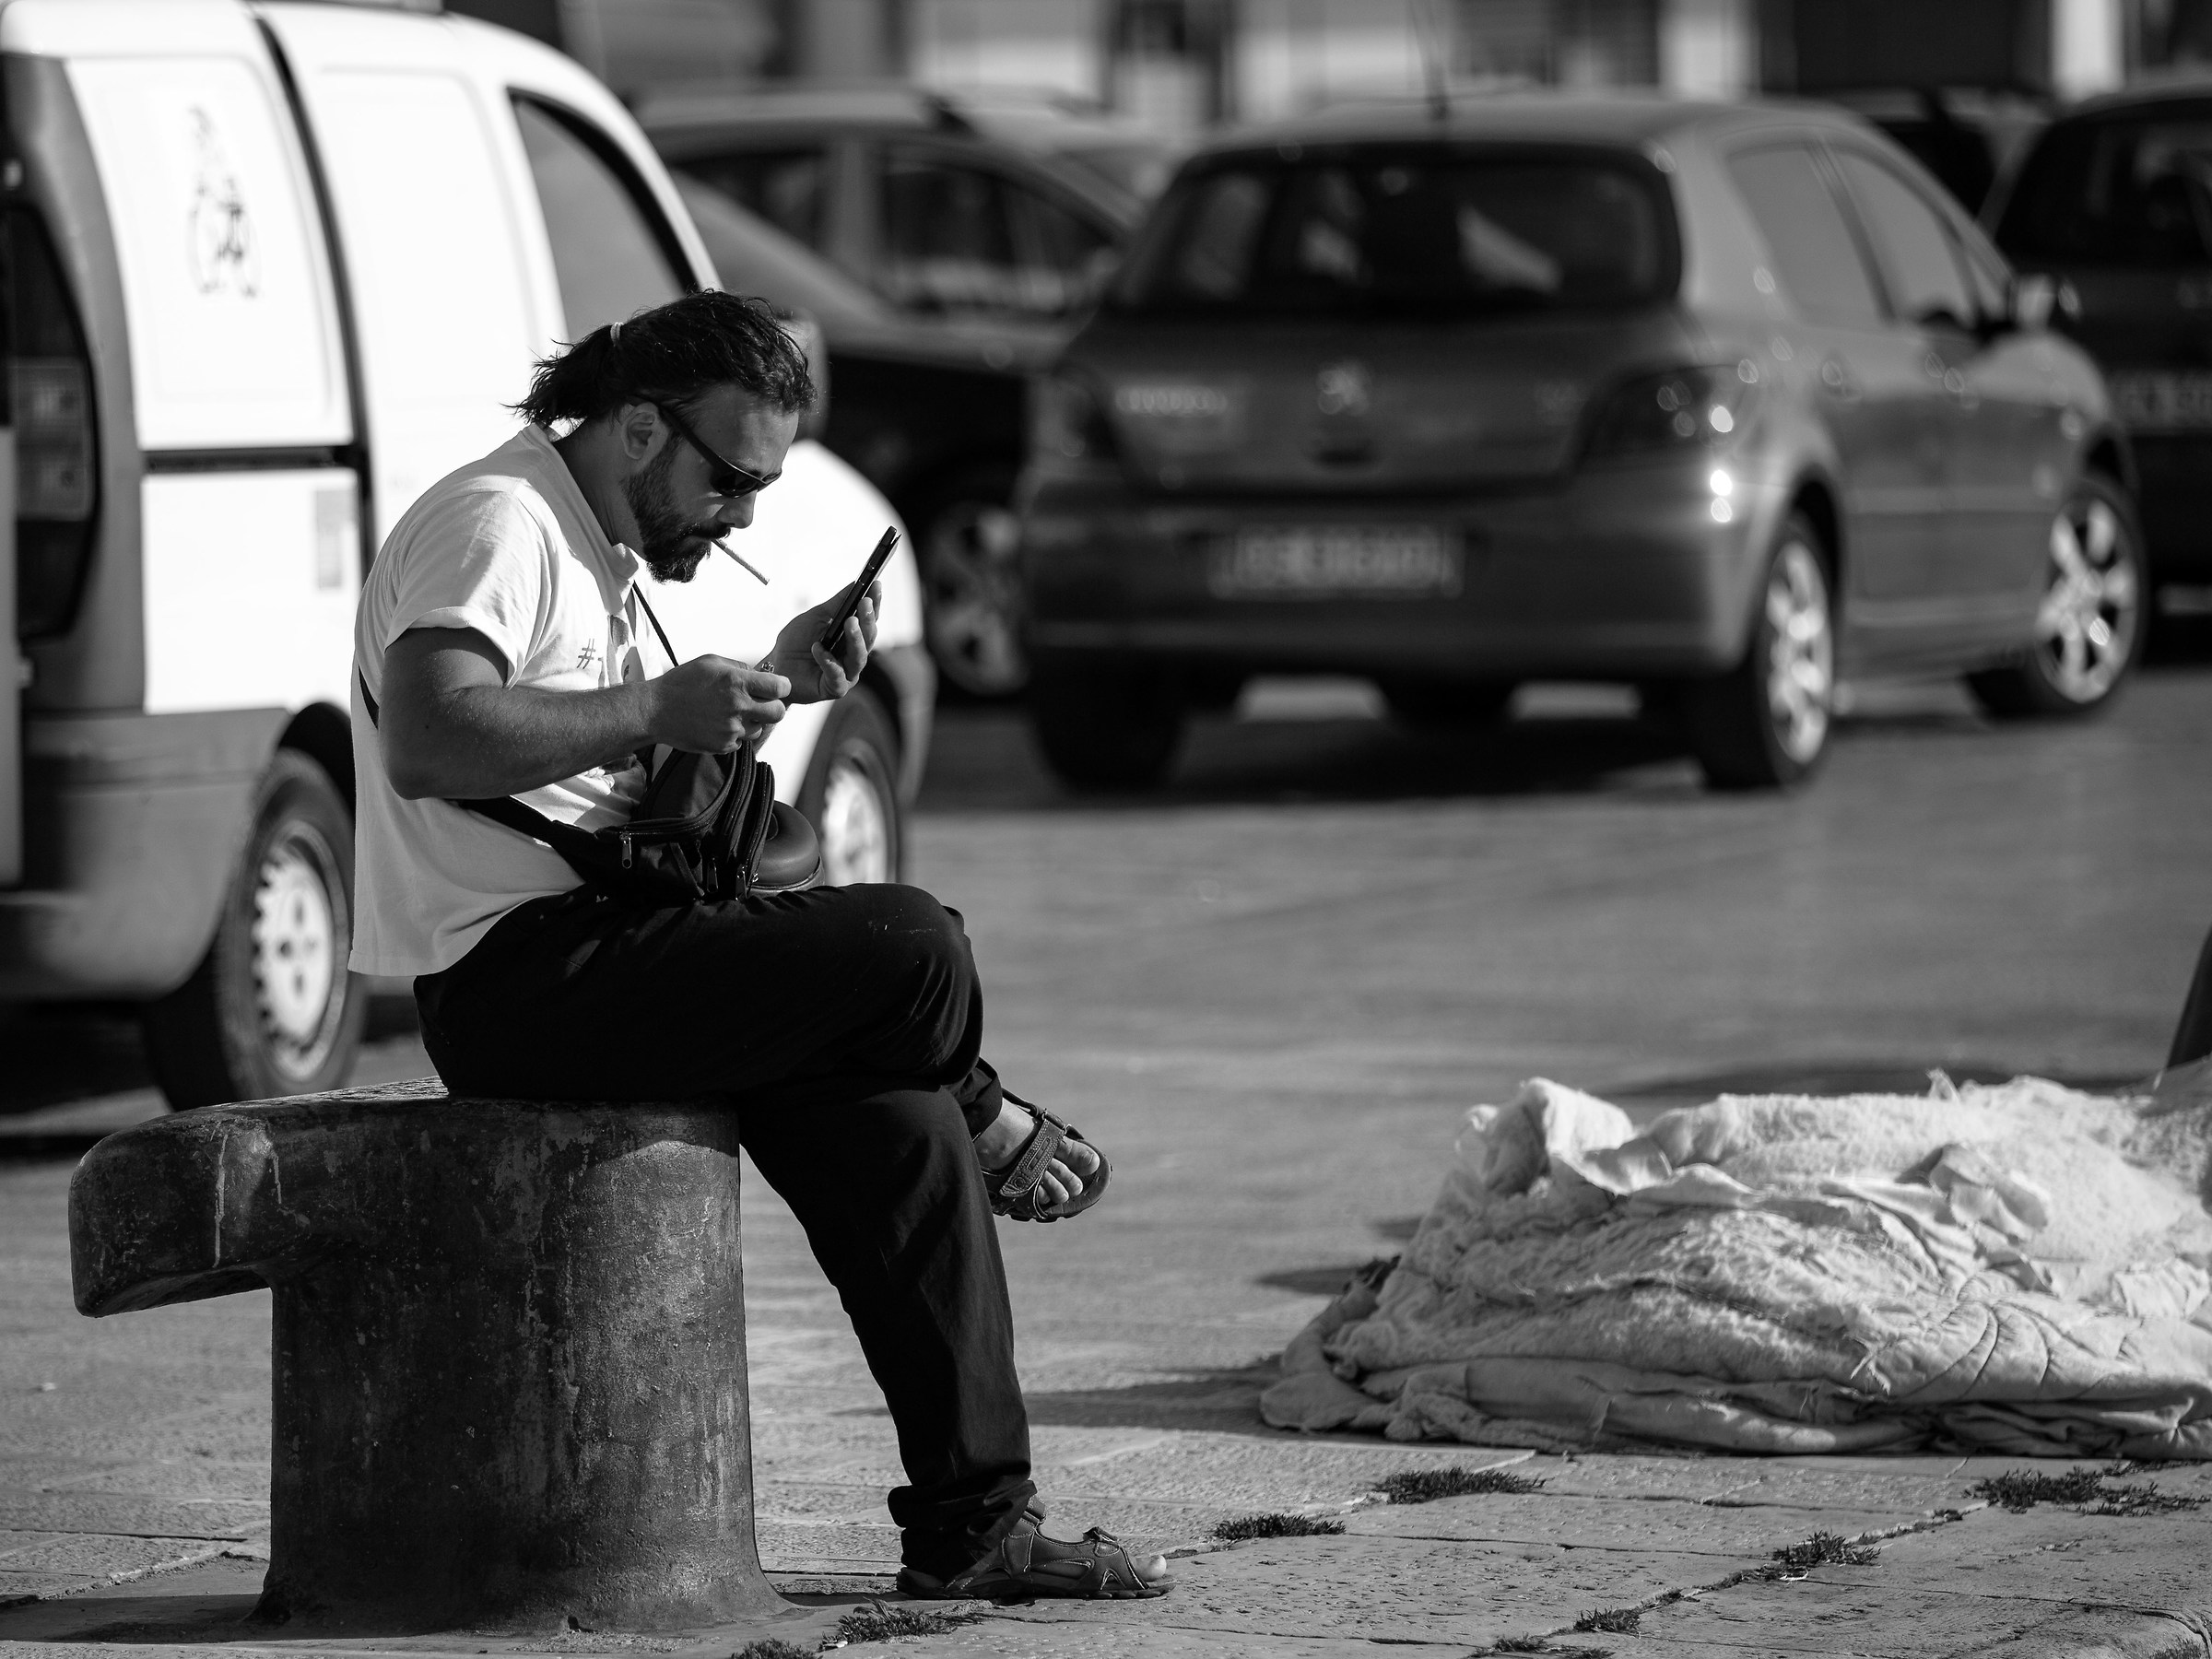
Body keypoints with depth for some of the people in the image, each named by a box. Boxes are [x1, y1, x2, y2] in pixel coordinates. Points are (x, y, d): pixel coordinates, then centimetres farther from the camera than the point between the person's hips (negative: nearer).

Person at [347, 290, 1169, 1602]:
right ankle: (989, 1128, 16)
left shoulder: (593, 549, 21)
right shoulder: (496, 526, -13)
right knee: (913, 951, -18)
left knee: (898, 1120, 0)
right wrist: (656, 710, -24)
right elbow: (430, 742, -29)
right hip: (514, 973, -11)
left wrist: (766, 689, 12)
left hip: (576, 946, 11)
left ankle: (974, 1526, 0)